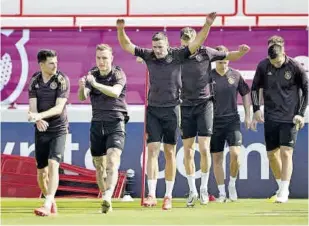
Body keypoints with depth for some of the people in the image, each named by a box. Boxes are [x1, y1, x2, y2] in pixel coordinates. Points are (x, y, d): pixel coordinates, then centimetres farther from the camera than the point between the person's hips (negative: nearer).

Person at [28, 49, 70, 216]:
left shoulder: (62, 80, -8)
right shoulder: (34, 80, 3)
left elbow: (59, 108, -17)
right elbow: (32, 106, -4)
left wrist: (39, 115, -32)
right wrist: (38, 120, -26)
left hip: (58, 129, -4)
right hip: (41, 130, 4)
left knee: (53, 164, -21)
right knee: (41, 171, 6)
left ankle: (47, 205, -28)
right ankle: (52, 203, 26)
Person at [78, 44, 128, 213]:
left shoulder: (118, 74, -3)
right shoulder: (92, 75, 7)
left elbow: (115, 92, -23)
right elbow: (82, 97, -8)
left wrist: (96, 84, -38)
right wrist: (82, 87, -31)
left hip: (115, 124, -4)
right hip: (97, 124, 5)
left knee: (112, 162, -20)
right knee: (99, 166, 8)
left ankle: (108, 197, -36)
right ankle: (105, 202, 17)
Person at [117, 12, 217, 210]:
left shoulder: (177, 55, -5)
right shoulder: (149, 56, 2)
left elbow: (197, 43, -14)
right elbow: (126, 46, 3)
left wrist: (207, 25, -27)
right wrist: (120, 30, -14)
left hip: (171, 109, -1)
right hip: (153, 109, 2)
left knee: (170, 153, 5)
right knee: (152, 150, -5)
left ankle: (169, 196, 11)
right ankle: (152, 195, -8)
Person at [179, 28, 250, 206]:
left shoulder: (206, 53, -2)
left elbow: (229, 56, 11)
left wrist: (242, 51, -10)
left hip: (204, 104, -2)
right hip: (186, 106, 2)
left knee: (204, 148, -8)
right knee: (188, 150, 1)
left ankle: (204, 188, 7)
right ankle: (192, 191, 11)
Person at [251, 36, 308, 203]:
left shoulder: (295, 67, -9)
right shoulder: (263, 66, -2)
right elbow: (255, 88, 9)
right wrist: (256, 109, -1)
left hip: (289, 118, -4)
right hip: (270, 118, 4)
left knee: (286, 152, -11)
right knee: (272, 154, 8)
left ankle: (284, 192, -10)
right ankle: (281, 187, 24)